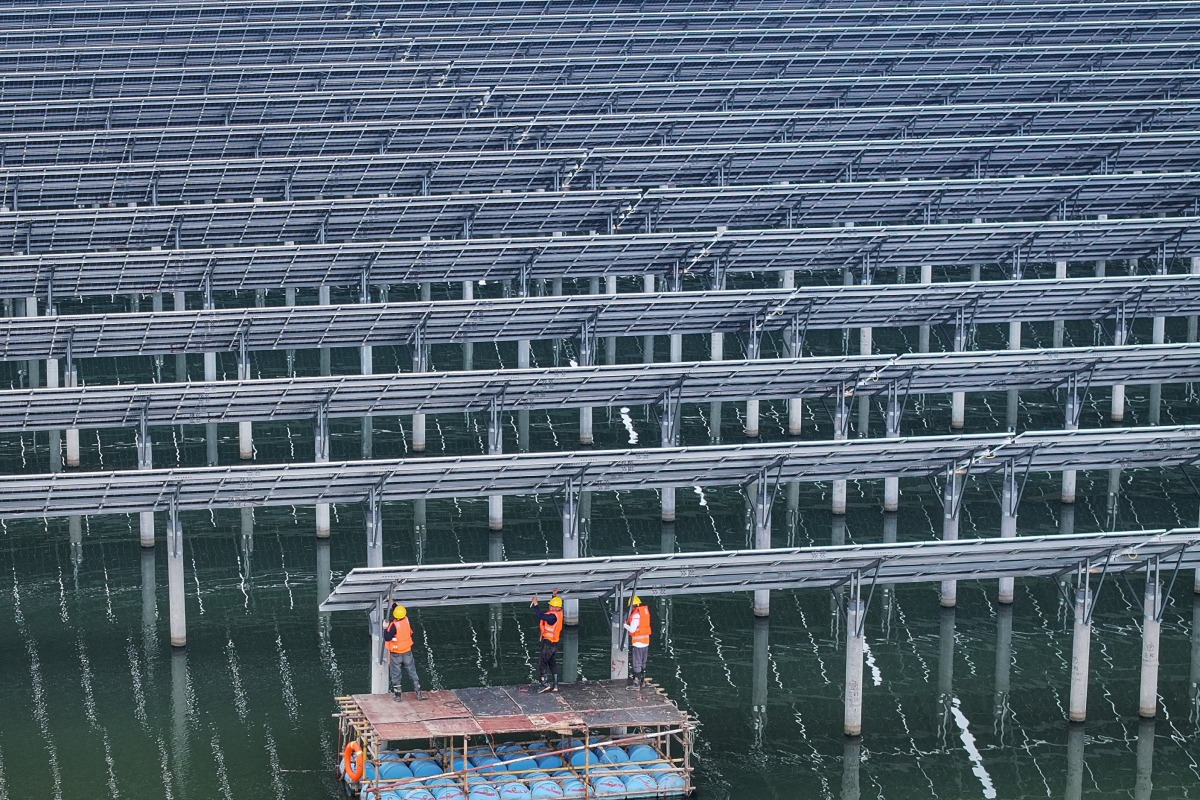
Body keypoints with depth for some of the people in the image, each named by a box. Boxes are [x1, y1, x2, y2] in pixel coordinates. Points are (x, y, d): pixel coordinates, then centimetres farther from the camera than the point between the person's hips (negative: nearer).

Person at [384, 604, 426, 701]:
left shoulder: (394, 625, -25)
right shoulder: (407, 620, -9)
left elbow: (387, 638, -26)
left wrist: (385, 628, -14)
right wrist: (393, 603, 20)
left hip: (395, 654, -4)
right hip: (407, 652, 4)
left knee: (396, 674, 9)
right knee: (412, 672, 13)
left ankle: (397, 695, 15)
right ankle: (418, 692, 14)